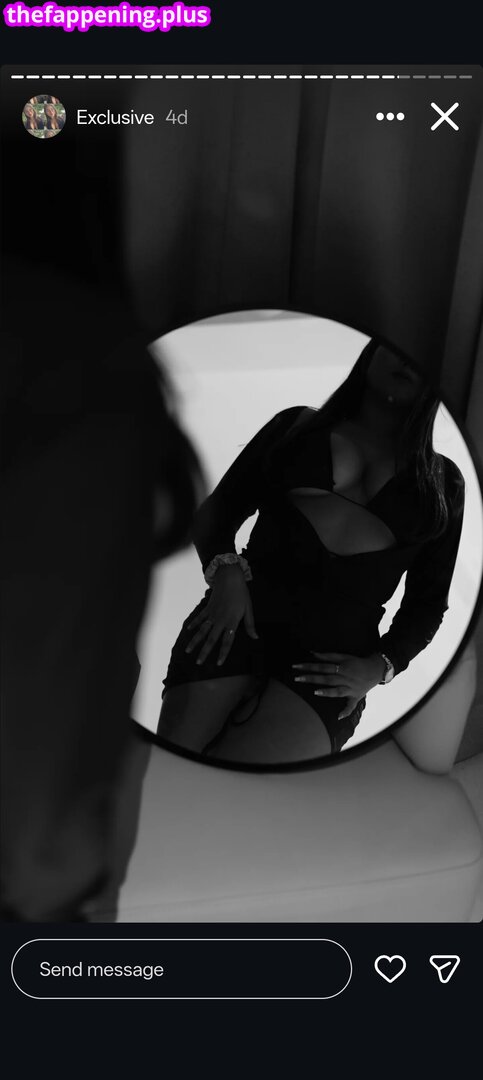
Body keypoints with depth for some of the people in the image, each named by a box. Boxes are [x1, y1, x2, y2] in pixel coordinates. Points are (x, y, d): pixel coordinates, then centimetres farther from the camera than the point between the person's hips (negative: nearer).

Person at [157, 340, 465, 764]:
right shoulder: (297, 424, 17)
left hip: (335, 654, 0)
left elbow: (428, 602, 19)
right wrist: (226, 569, -7)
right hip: (246, 613, 1)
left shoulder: (444, 480, 19)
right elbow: (218, 509, 15)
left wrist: (378, 667, 1)